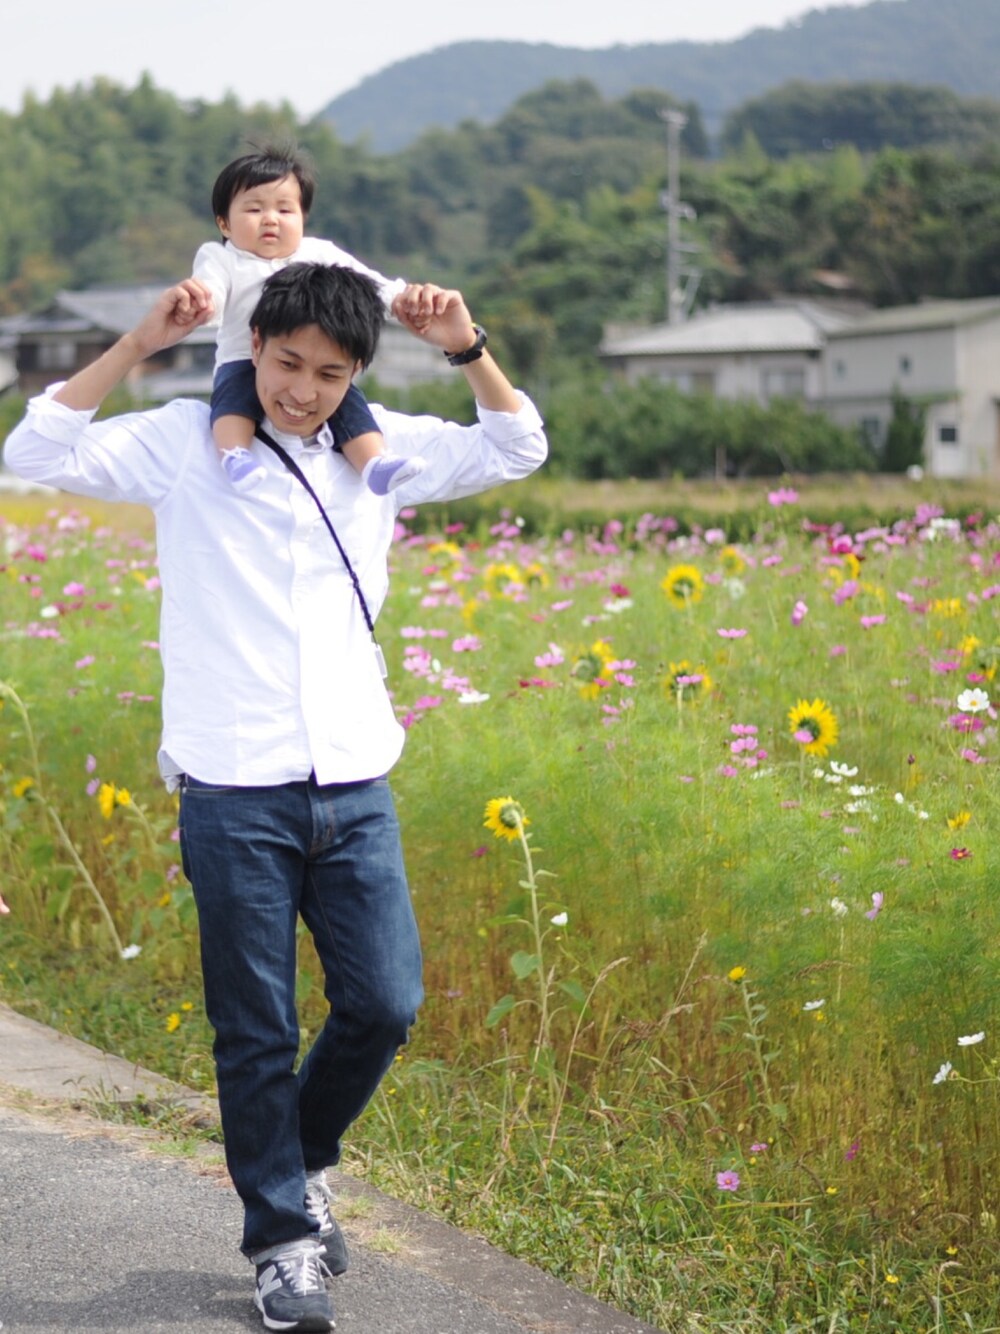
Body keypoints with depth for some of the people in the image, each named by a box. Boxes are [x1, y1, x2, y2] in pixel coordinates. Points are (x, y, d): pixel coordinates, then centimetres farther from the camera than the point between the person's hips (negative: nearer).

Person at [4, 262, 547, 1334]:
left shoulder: (380, 451, 9)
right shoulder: (186, 444, -1)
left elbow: (515, 448, 10)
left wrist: (466, 348, -6)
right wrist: (140, 344, -17)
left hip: (354, 790, 3)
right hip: (233, 793, -3)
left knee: (384, 1004, 1)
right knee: (256, 1033, 3)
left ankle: (300, 1160, 29)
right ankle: (283, 1241, 17)